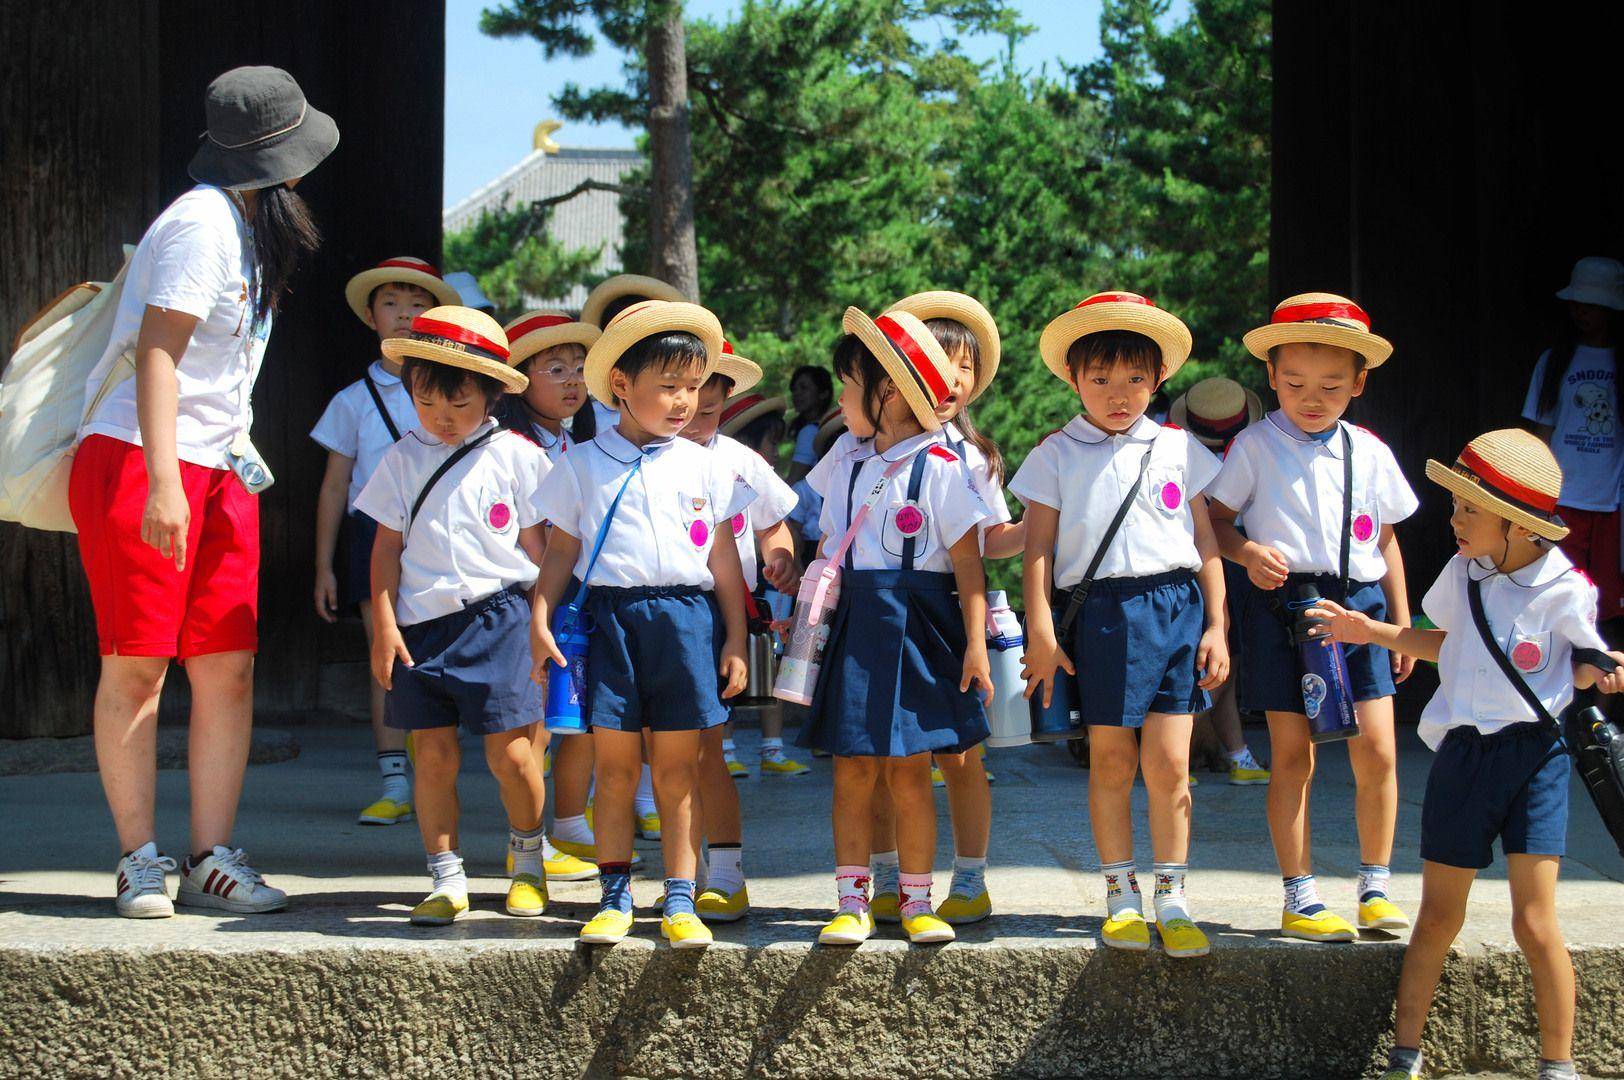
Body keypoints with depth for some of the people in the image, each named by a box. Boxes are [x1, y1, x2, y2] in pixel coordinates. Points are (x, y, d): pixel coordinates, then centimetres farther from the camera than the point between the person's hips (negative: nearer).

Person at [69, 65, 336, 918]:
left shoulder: (246, 225, 17)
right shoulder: (203, 223, -13)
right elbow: (156, 352, -20)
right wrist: (163, 482, -27)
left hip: (220, 472, 9)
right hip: (138, 464, -9)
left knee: (228, 669, 1)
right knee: (135, 667, -4)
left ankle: (209, 860, 4)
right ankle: (140, 858, 3)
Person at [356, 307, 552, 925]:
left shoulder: (515, 457, 2)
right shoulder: (404, 460, 8)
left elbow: (535, 546, 7)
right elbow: (387, 548, 9)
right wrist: (384, 626, 2)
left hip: (497, 618, -2)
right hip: (421, 623, 2)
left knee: (508, 752, -4)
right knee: (433, 755, 0)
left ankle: (527, 859, 19)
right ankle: (446, 880, 9)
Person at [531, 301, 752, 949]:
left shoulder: (703, 466, 10)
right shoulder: (582, 466, 6)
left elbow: (723, 559, 11)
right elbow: (560, 552, 8)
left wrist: (735, 641, 8)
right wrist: (540, 625, -2)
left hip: (688, 619, 1)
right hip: (611, 619, -1)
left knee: (677, 772, 3)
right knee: (614, 766, 1)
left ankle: (680, 903, 8)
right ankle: (615, 899, 11)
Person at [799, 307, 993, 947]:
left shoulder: (939, 469, -5)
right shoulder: (851, 472, 13)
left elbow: (967, 561, -6)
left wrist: (975, 643, -9)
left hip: (917, 627, -4)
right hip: (856, 627, 4)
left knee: (909, 770, -1)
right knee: (852, 769, 1)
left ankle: (916, 901, 9)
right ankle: (852, 902, 6)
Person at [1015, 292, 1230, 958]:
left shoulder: (1178, 449, 10)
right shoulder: (1057, 456, 6)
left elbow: (1206, 543, 12)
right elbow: (1037, 550, 4)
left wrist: (1216, 627, 6)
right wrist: (1041, 633, -4)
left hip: (1175, 608, 1)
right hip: (1098, 615, -1)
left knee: (1168, 762, -2)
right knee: (1111, 760, 3)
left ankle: (1172, 903, 7)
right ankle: (1122, 898, 14)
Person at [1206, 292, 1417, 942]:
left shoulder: (1369, 453, 9)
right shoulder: (1255, 447, 1)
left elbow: (1386, 542, 16)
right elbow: (1217, 518, 4)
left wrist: (1402, 623, 15)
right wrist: (1247, 552, -16)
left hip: (1358, 604, 2)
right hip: (1283, 602, -2)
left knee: (1377, 752, -4)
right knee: (1293, 756, -1)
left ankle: (1375, 888, 11)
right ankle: (1300, 897, 6)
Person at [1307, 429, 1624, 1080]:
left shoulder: (1564, 589, -10)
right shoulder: (1463, 574, 4)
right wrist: (1370, 631, 20)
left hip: (1534, 755, -4)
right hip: (1462, 752, 4)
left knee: (1535, 922, -7)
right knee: (1438, 918, 9)